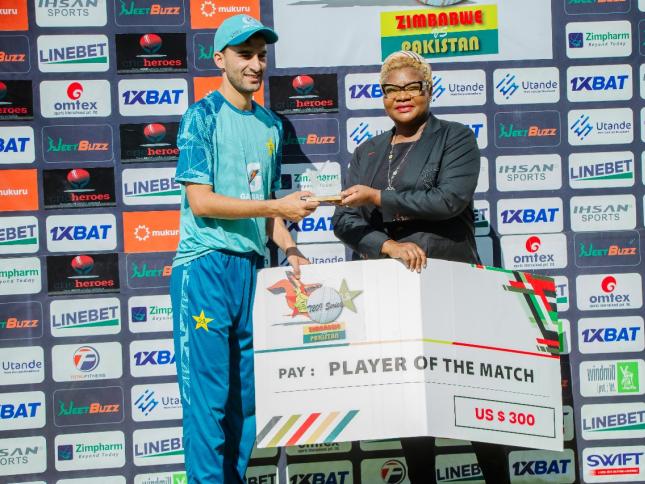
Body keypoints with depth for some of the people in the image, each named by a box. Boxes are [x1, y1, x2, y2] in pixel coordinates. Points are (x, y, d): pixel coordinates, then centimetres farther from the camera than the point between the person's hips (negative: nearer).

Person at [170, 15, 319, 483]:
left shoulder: (271, 125, 14)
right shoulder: (203, 116, -4)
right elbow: (200, 201, -12)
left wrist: (290, 250, 4)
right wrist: (277, 206, -15)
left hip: (251, 267, 6)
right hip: (206, 268, -6)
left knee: (247, 395, 10)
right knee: (208, 397, -5)